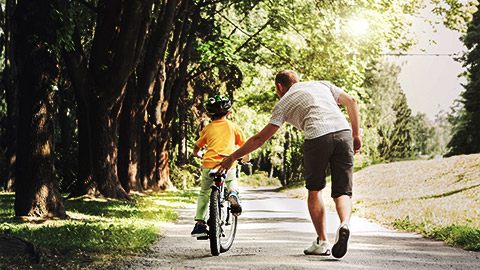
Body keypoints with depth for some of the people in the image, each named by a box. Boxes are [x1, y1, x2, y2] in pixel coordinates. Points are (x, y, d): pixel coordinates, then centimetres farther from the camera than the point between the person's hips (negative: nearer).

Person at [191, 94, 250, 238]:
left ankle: (200, 224, 10)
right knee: (231, 180, 32)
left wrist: (202, 156, 37)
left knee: (204, 193, 19)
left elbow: (196, 151, 16)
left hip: (209, 165, 0)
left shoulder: (207, 128, 13)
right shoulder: (232, 126, 11)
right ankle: (233, 193, -1)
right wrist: (246, 159, 33)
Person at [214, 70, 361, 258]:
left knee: (315, 191, 18)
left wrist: (232, 157, 26)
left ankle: (322, 242, 15)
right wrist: (356, 135, 24)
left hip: (317, 137, -3)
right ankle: (344, 224, -21)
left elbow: (260, 138, 17)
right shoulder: (322, 84, 30)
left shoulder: (283, 103, 19)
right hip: (343, 132, 3)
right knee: (342, 192, 9)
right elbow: (351, 101, 20)